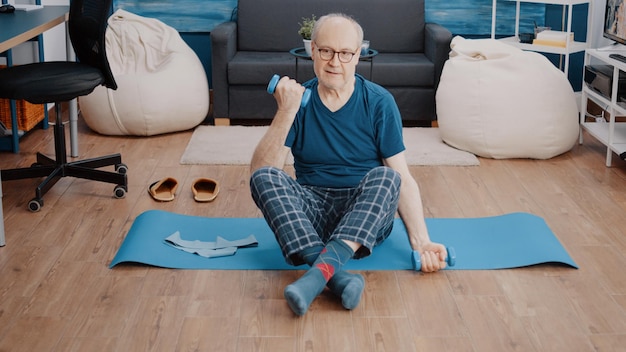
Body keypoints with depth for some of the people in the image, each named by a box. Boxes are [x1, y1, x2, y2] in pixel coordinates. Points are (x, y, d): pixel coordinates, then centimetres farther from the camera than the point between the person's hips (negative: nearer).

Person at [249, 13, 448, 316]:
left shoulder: (379, 103, -4)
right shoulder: (298, 100, -1)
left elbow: (402, 178, -7)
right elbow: (259, 170, -10)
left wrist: (421, 241, -20)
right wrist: (285, 113, -23)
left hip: (366, 213, -1)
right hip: (310, 210, 1)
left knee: (384, 177, -31)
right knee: (265, 177, -26)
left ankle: (322, 269, -50)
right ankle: (337, 277, -46)